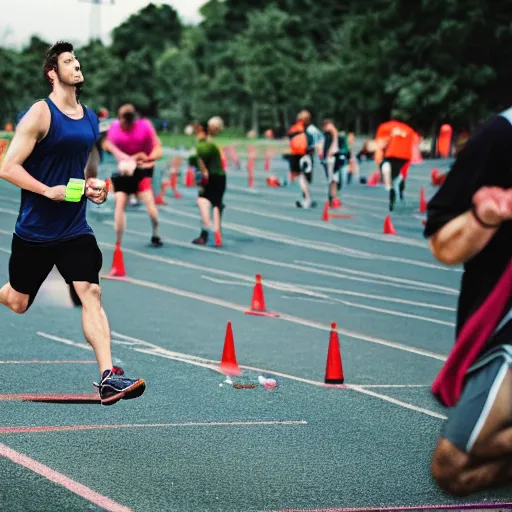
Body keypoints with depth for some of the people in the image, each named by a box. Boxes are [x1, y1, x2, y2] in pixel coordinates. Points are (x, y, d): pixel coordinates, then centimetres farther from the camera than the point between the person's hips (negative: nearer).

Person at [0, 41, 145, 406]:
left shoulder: (90, 117, 9)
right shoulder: (40, 114, -11)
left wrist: (93, 184, 4)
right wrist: (49, 190, -23)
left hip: (75, 229, 4)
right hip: (35, 230, -4)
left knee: (91, 293, -12)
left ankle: (108, 378, -18)